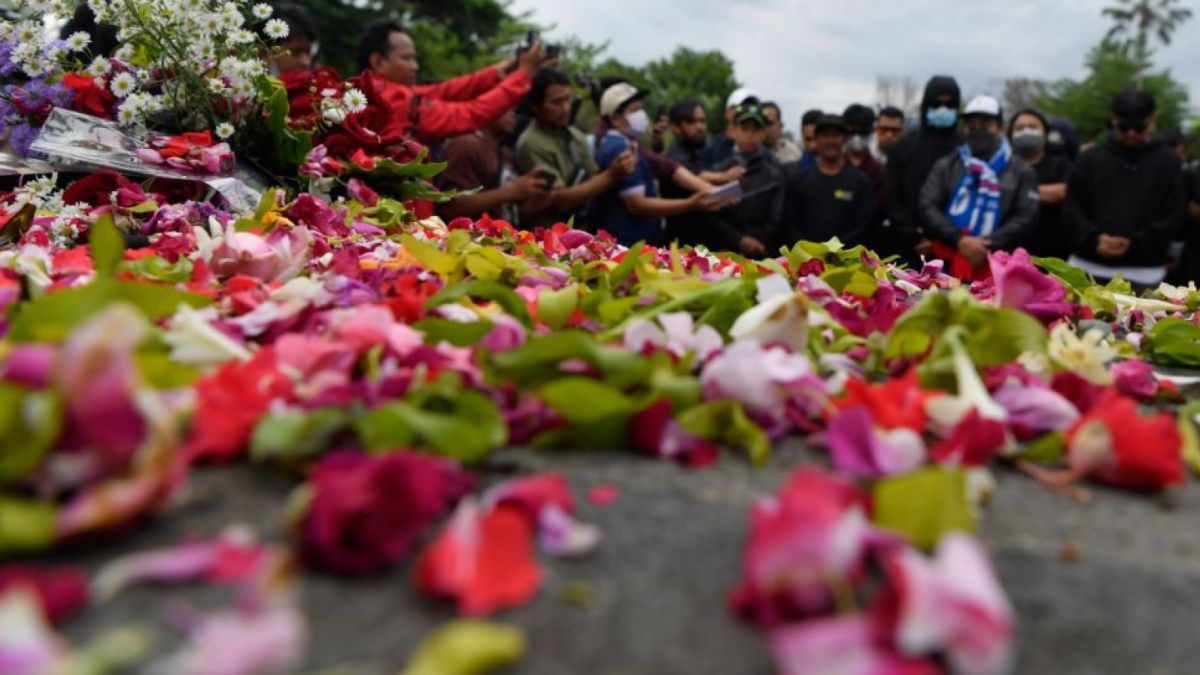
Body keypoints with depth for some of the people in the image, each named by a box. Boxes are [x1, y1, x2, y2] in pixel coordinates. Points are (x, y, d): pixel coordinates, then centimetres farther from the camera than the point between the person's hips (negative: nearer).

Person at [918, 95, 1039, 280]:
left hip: (995, 268, -1)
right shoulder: (945, 166, 14)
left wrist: (989, 247, -11)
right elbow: (927, 208, 2)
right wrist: (958, 240, -12)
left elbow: (1025, 217, 1)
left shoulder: (1021, 171, 11)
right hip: (947, 265, 1)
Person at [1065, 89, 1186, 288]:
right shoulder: (1091, 157, 8)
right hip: (1088, 267, 1)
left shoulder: (1169, 163, 6)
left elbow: (1174, 215, 1)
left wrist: (1135, 243, -13)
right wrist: (1094, 238, -13)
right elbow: (1073, 205, 4)